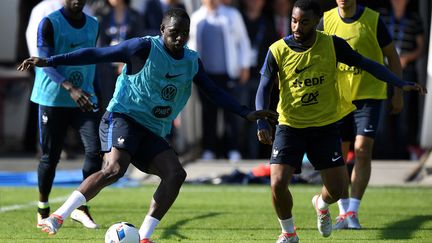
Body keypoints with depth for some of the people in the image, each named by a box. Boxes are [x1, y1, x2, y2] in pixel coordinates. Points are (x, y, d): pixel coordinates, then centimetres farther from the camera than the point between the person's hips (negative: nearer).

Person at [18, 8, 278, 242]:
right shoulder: (145, 48, -9)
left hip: (152, 132, 7)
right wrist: (49, 61, -13)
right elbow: (97, 54, -9)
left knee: (176, 174, -14)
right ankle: (58, 216, -26)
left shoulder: (192, 62, 9)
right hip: (123, 117, -7)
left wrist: (246, 113, 11)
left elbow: (215, 92, 19)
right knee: (114, 169, -30)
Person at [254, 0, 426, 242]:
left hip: (325, 126, 1)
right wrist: (262, 123, -21)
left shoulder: (332, 45, -8)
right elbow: (264, 88, -7)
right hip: (290, 126, -1)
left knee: (337, 189, 0)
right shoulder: (278, 50, -10)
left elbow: (366, 64, -3)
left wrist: (401, 84, -10)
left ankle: (321, 204, 39)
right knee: (278, 183, -15)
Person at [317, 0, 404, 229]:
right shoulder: (327, 20, -1)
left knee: (362, 150, -13)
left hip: (369, 94, -3)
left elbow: (392, 56, 1)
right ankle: (344, 211, 16)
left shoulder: (373, 20, -8)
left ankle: (353, 211, -9)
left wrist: (398, 93, -1)